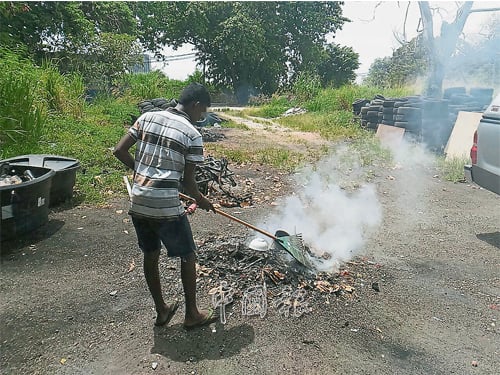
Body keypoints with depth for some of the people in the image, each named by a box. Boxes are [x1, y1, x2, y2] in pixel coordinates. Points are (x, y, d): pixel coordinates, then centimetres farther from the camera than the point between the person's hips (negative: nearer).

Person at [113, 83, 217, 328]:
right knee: (188, 256, 13)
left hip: (137, 203, 6)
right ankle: (192, 314, 26)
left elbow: (119, 151, 4)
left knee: (150, 255, 20)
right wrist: (201, 200, 15)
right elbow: (187, 181, -4)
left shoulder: (147, 118, 7)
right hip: (166, 207, -6)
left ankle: (161, 311, 35)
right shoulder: (192, 135, -7)